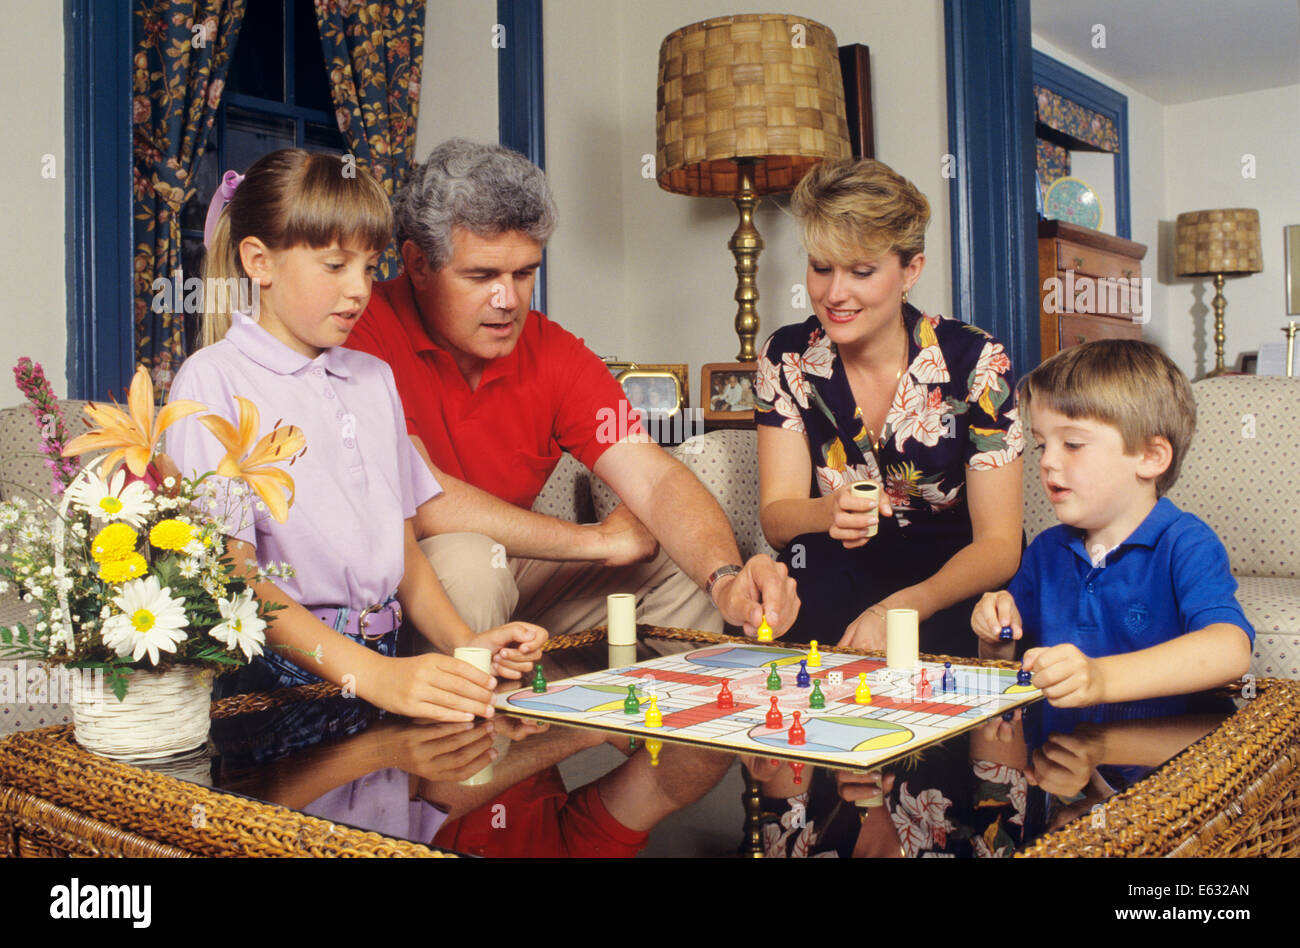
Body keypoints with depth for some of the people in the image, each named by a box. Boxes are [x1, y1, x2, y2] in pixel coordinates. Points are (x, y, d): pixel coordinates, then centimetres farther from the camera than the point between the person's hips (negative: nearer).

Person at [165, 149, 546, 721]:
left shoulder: (374, 378, 18)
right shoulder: (213, 380, -4)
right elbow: (231, 572, -14)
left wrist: (465, 646, 0)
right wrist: (370, 674, -27)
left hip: (387, 667, 5)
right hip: (277, 672, -5)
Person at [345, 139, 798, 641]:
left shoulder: (554, 353, -4)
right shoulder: (367, 331, -21)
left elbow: (655, 479, -13)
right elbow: (416, 499, -29)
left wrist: (726, 580, -35)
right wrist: (598, 537, -17)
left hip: (515, 571, 5)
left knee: (693, 563, -5)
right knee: (467, 560, -36)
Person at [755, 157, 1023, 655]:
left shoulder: (976, 364, -11)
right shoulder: (786, 358, -4)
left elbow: (998, 544, -12)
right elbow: (775, 517, -7)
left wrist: (897, 611, -31)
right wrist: (831, 512, -33)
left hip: (947, 591, -1)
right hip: (831, 582, 2)